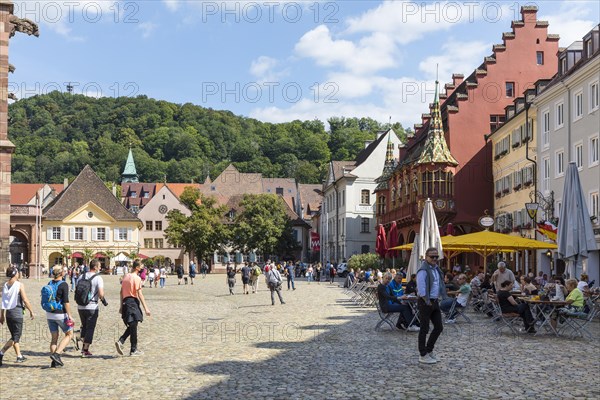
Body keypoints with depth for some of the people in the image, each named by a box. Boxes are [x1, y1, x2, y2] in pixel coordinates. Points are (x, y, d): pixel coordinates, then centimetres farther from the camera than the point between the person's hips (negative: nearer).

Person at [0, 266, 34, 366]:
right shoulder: (19, 285, -12)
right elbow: (25, 300, -11)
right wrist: (31, 311, -1)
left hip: (8, 313, 6)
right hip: (17, 313, -6)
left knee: (15, 336, 16)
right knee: (15, 336, 0)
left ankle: (19, 356, 23)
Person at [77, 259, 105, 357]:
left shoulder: (82, 276, 6)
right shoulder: (98, 278, -10)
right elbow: (101, 294, -17)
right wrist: (103, 300, 2)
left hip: (80, 306, 5)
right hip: (92, 307, -5)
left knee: (84, 326, 23)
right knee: (90, 328, 4)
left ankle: (84, 346, 17)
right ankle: (85, 350, 5)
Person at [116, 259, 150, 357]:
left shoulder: (126, 277, 13)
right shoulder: (137, 278, -11)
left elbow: (121, 292, 16)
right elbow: (140, 294, -16)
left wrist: (121, 306, 21)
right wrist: (146, 308, -15)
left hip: (125, 302, 8)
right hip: (133, 302, -8)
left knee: (131, 326, 18)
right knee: (133, 327, 0)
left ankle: (120, 341, 0)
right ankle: (134, 350, 7)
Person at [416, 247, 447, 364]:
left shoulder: (436, 268, 11)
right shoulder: (423, 270, -18)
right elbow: (421, 289, -22)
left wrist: (439, 298, 12)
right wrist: (427, 302, -16)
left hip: (435, 302, 9)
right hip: (425, 303, -9)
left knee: (439, 327, 13)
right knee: (424, 329, 0)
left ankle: (429, 350, 27)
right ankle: (423, 355, 9)